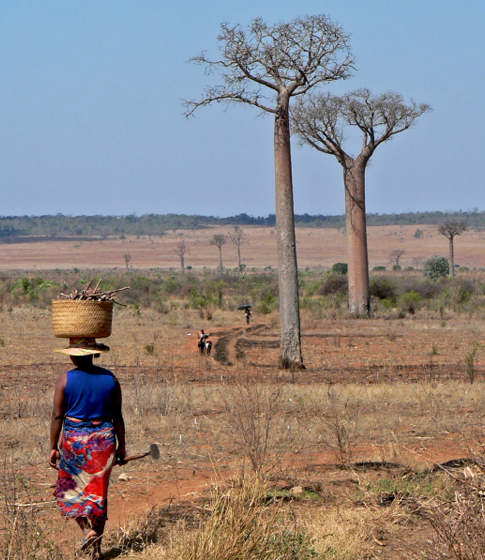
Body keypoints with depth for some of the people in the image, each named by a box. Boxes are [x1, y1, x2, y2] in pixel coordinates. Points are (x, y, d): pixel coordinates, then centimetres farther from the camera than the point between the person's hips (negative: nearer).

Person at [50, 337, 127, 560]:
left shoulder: (66, 379, -8)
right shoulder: (110, 379, 0)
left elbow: (57, 416, -8)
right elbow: (117, 416, 3)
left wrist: (54, 448, -2)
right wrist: (121, 446, 11)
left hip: (74, 439, -2)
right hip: (103, 440, 2)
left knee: (70, 488, 15)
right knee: (98, 492, 10)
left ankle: (87, 530, -5)